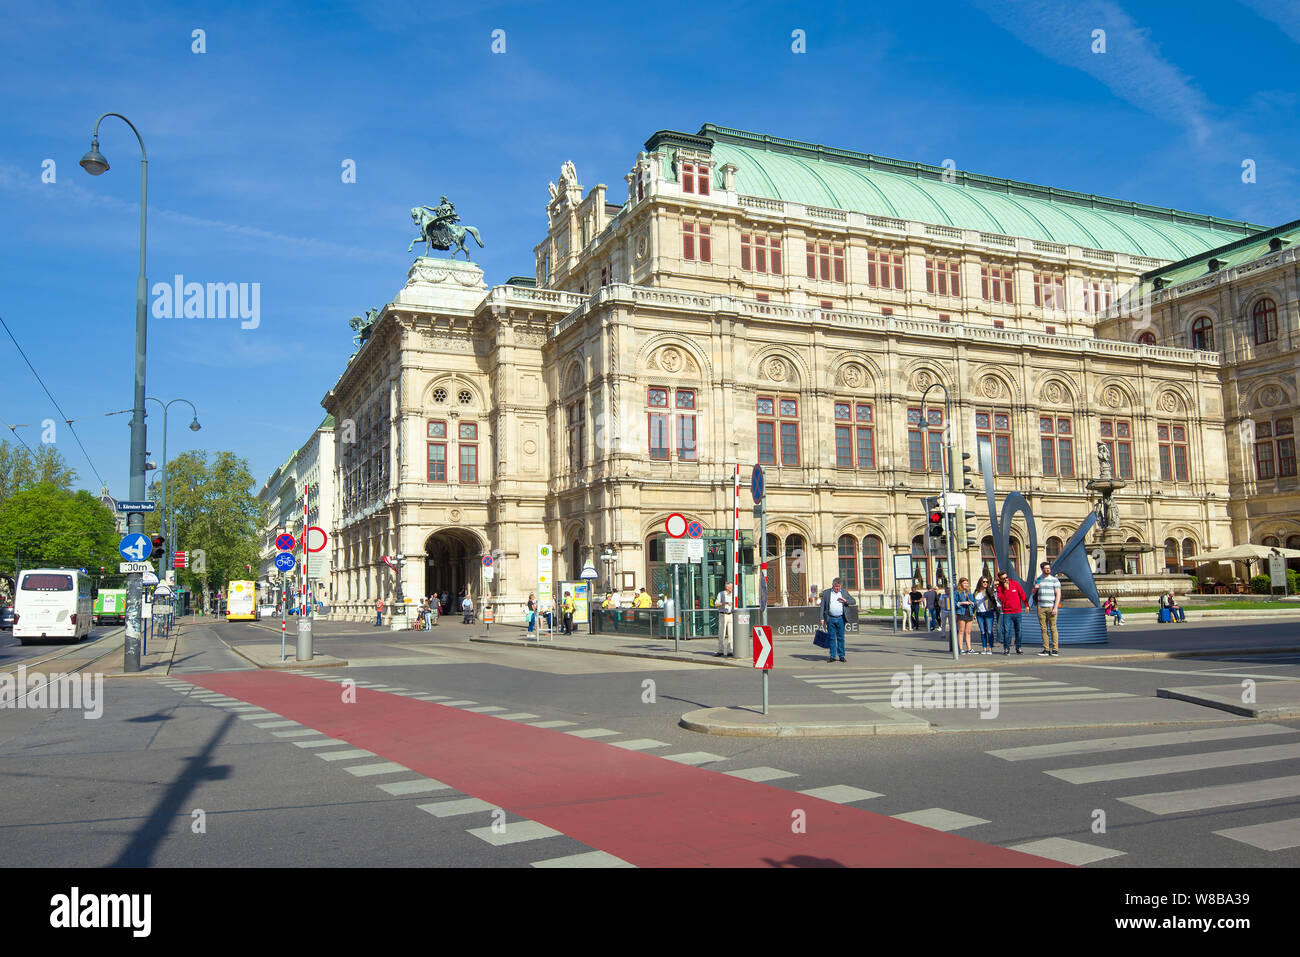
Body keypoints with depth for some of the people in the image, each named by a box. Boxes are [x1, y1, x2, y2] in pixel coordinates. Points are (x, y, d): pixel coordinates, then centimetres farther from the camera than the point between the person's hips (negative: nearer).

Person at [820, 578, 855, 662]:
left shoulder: (844, 592, 10)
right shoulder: (826, 593, 6)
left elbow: (853, 601, 12)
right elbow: (822, 606, 5)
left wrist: (845, 601, -8)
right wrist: (822, 618, -2)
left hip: (840, 619, 1)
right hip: (830, 619, -1)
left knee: (841, 637, 3)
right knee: (831, 638, 1)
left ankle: (841, 656, 9)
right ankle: (832, 656, 7)